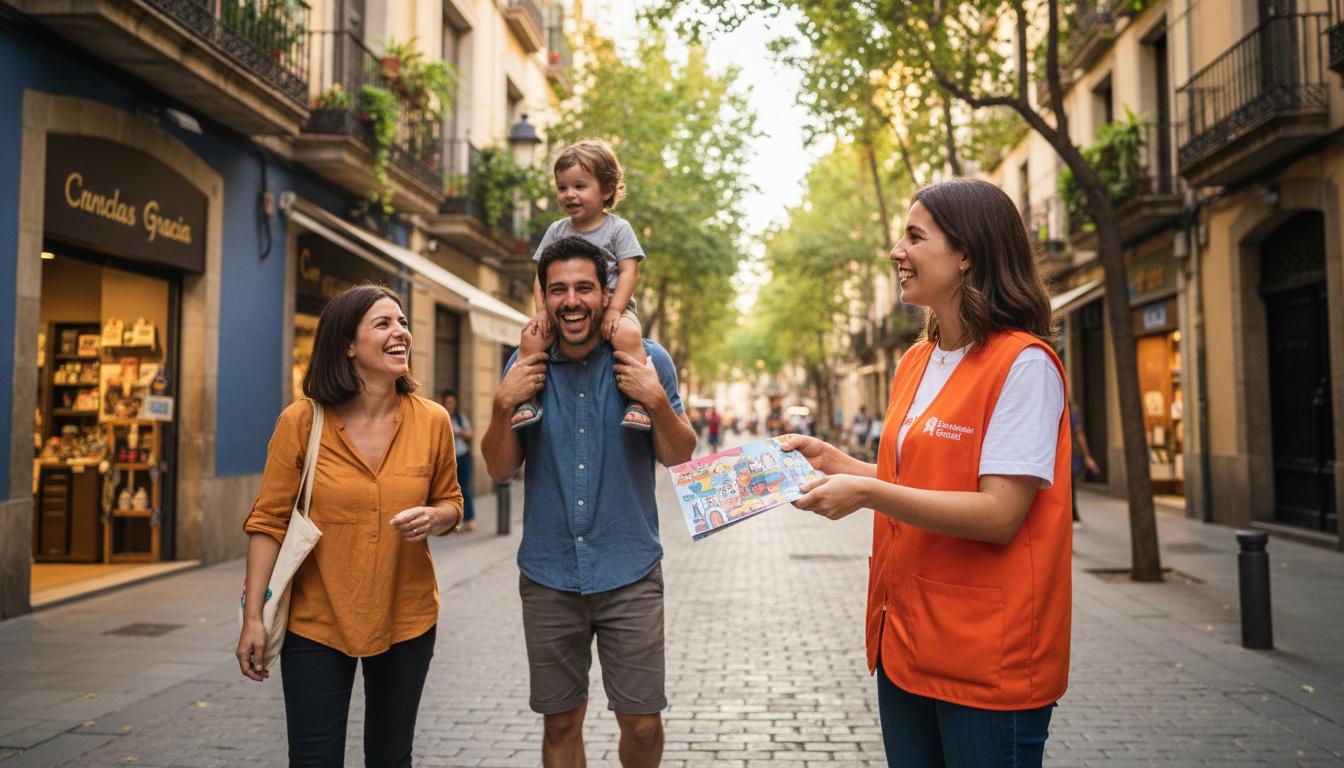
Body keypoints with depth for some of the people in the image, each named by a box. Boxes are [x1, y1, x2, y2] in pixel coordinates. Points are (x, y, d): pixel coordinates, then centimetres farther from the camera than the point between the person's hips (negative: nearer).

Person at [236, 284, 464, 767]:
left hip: (406, 620, 2)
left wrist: (433, 518, -15)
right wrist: (253, 615, -8)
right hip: (316, 621, -2)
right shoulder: (301, 421, -10)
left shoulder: (432, 420, -5)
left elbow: (451, 503, 8)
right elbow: (269, 521, -5)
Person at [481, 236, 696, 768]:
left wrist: (657, 401, -17)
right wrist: (504, 405, -13)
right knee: (560, 723, 12)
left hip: (629, 572, -1)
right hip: (549, 577, 2)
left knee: (643, 723, 4)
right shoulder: (527, 367, 2)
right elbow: (500, 470, 4)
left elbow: (679, 457, 0)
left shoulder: (646, 361, -3)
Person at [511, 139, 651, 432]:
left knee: (628, 335, -35)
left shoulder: (618, 228, 3)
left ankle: (637, 401, -31)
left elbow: (628, 271, -6)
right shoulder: (556, 231, 13)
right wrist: (542, 309, -6)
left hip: (610, 304, -3)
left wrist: (614, 309, -19)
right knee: (531, 336, -22)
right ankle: (528, 398, -14)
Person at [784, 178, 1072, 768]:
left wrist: (867, 493, -22)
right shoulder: (914, 363, 10)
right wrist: (837, 463, 5)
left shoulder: (1023, 362, -15)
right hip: (904, 641, 8)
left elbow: (998, 515, -21)